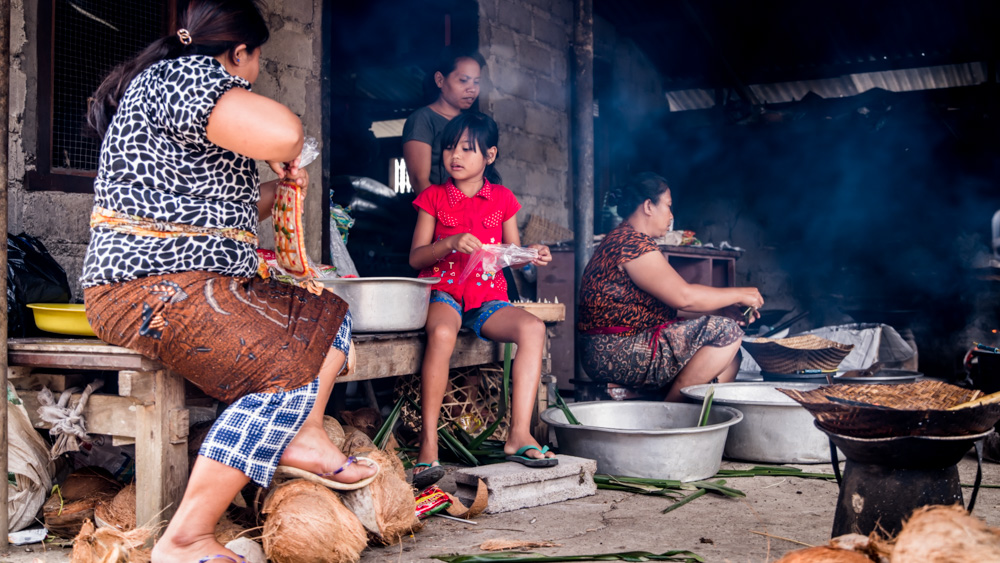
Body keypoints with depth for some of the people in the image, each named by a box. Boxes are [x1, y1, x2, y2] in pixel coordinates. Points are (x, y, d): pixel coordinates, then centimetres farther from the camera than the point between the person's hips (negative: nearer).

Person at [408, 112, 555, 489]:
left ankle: (519, 434, -28)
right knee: (442, 334, -38)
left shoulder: (502, 199, 14)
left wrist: (530, 255, -7)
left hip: (488, 298, 2)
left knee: (533, 328, -28)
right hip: (443, 292, -2)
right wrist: (451, 243, -17)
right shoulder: (434, 197, 8)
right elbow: (416, 257, 1)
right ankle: (427, 443, -31)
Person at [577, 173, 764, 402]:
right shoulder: (631, 242, -15)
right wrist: (738, 294, -8)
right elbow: (683, 296, -22)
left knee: (729, 361, 12)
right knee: (726, 331, -16)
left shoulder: (624, 240, 20)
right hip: (615, 353, -11)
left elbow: (674, 297, 17)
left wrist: (727, 310, 6)